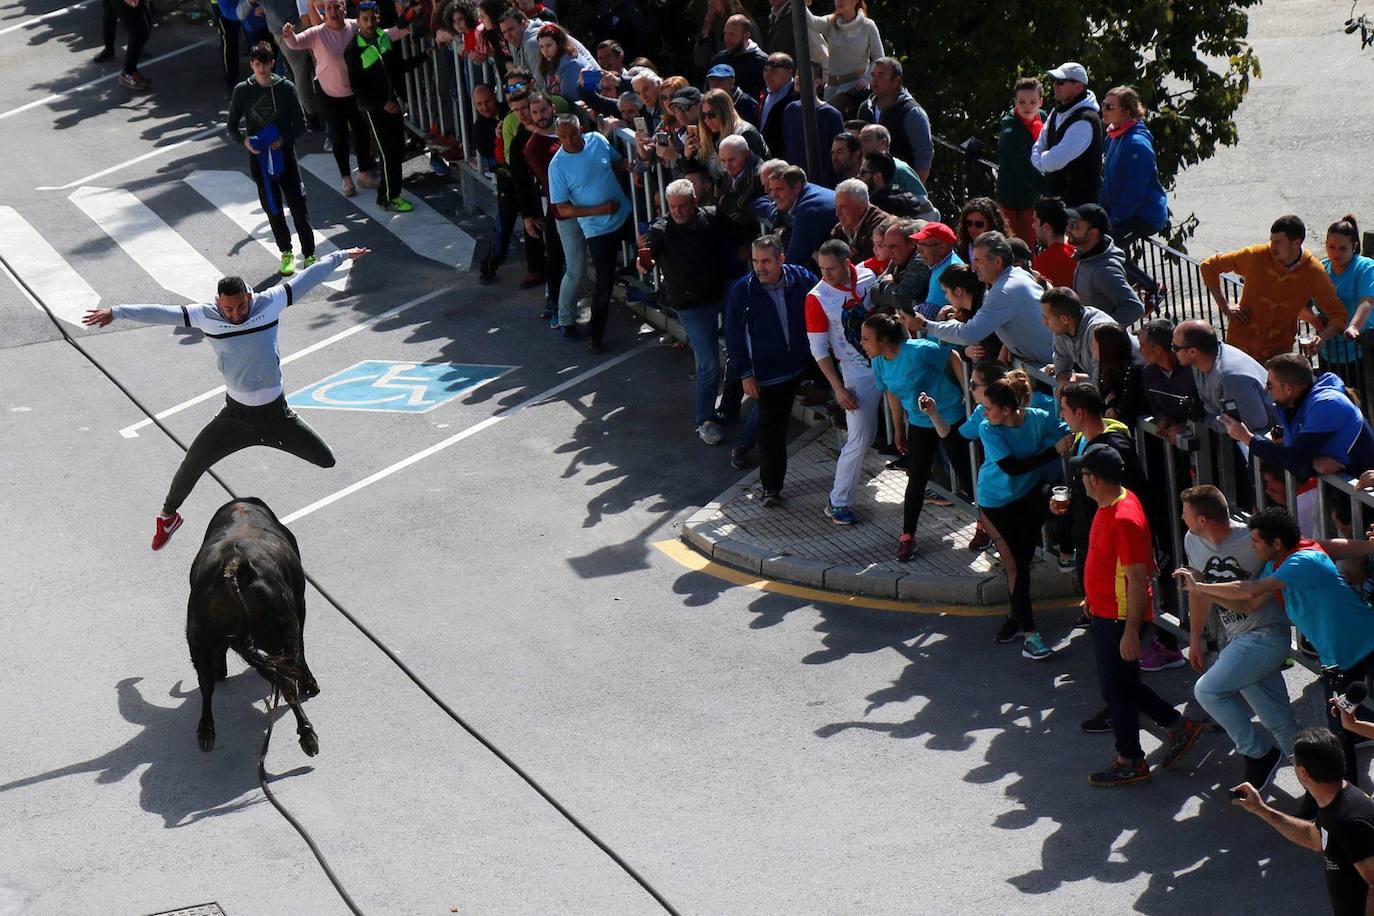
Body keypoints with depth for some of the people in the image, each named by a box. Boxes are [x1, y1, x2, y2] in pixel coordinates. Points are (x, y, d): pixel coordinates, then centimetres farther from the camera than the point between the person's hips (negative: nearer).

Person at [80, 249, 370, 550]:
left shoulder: (269, 304, -13)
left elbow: (307, 278, -4)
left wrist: (341, 256, 5)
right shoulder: (206, 317, -14)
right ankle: (168, 516, 26)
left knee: (329, 463, 2)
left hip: (276, 414, 0)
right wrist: (116, 312, -19)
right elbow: (161, 313, -16)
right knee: (192, 464, 2)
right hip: (236, 415, 0)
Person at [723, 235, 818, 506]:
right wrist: (745, 374, -9)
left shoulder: (802, 279, -9)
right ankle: (771, 487, 13)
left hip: (800, 366, 2)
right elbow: (733, 337, -7)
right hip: (767, 374, -2)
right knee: (771, 429, 3)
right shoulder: (742, 291, -14)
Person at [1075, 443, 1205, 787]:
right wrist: (1093, 600, 27)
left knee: (1117, 688, 3)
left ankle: (1130, 762, 17)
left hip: (1120, 617, -10)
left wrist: (1131, 632, -25)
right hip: (1105, 613, 10)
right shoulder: (1111, 506, 4)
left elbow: (1138, 579, -26)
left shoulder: (1124, 519, -27)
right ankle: (1177, 726, 29)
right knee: (1121, 684, 19)